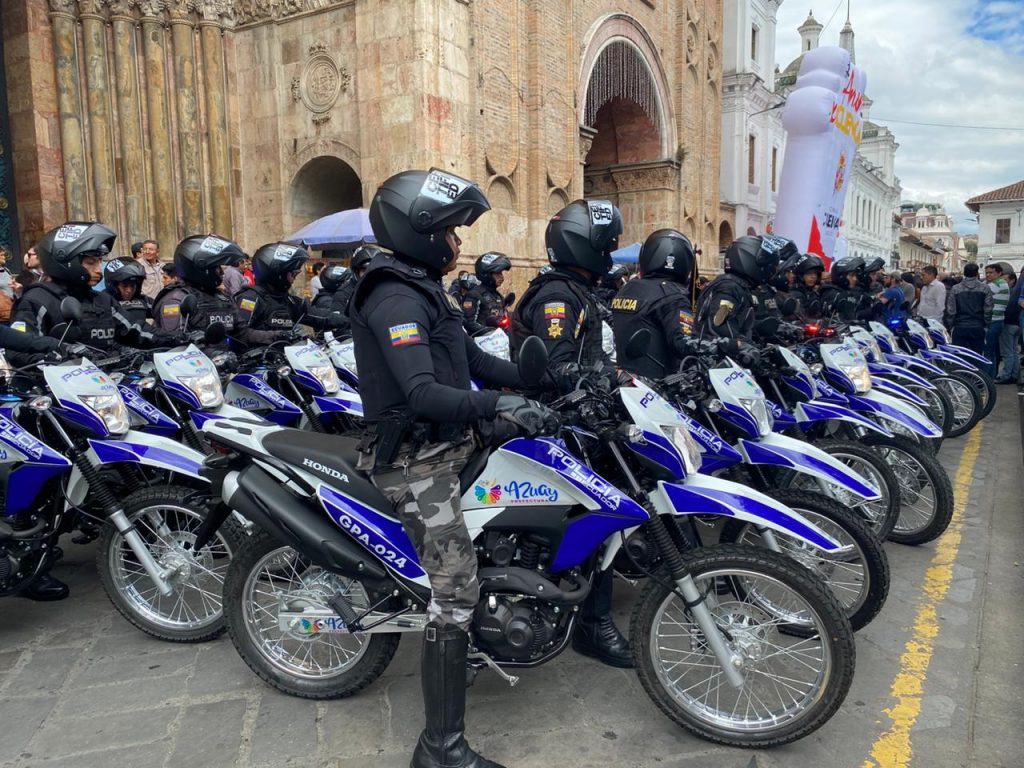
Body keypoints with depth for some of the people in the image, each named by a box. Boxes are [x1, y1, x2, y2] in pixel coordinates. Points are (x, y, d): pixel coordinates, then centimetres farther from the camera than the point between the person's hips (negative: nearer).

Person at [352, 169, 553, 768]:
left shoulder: (427, 287, 15)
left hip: (449, 446, 10)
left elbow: (470, 358, 18)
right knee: (456, 591, -12)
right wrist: (498, 406, -33)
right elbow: (422, 393, -29)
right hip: (418, 463, -10)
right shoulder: (395, 299, -18)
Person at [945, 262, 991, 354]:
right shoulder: (985, 289, -2)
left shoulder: (955, 289, -4)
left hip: (960, 328, -1)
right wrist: (985, 324, 11)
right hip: (978, 328, 1)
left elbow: (950, 310, -4)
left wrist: (950, 326, 7)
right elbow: (988, 310, -2)